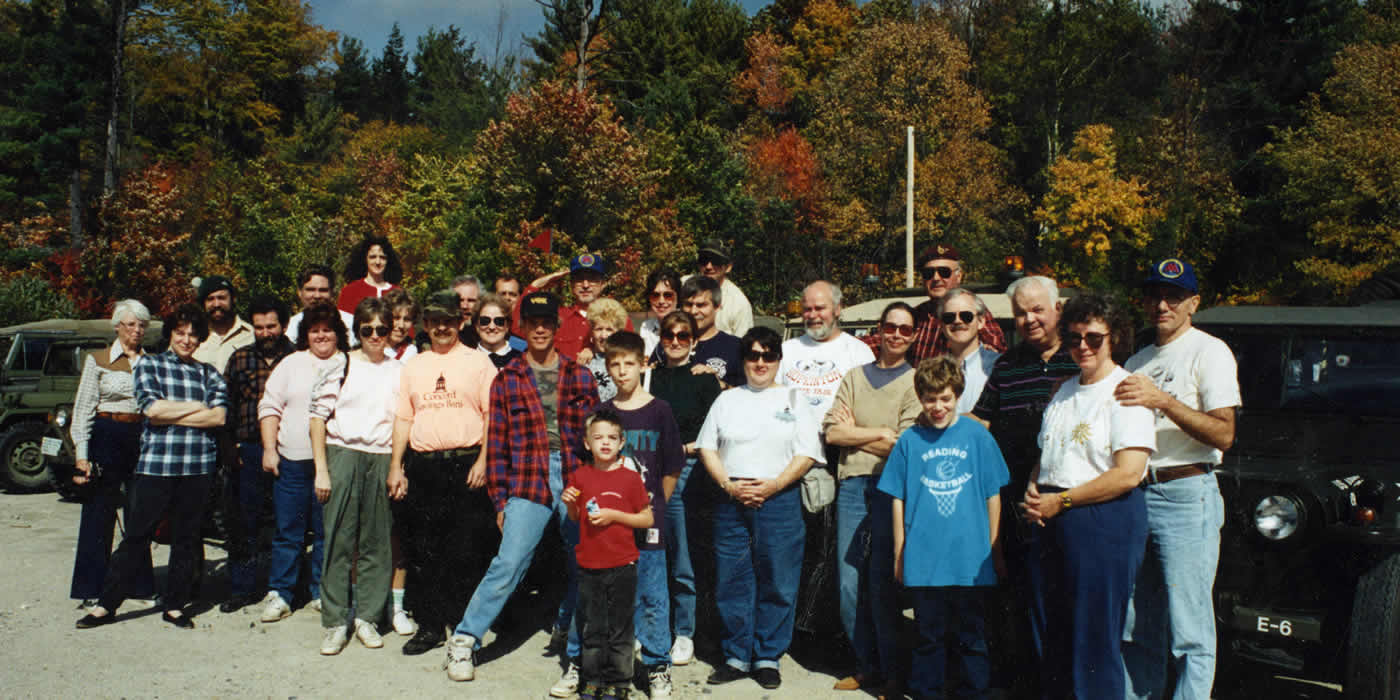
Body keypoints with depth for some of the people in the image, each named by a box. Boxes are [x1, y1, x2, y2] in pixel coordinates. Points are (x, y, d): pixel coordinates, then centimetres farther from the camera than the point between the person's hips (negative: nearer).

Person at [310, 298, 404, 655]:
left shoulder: (399, 370, 11)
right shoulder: (339, 365, 5)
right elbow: (319, 416, 3)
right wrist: (321, 469, -3)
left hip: (382, 459, 2)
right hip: (342, 455, -1)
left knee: (376, 543, 4)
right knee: (339, 541, -1)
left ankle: (367, 617, 15)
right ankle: (335, 622, 7)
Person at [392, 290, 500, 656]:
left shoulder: (478, 362, 4)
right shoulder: (414, 365, 16)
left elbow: (493, 415, -2)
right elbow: (403, 418, 16)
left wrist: (482, 460, -11)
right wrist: (396, 467, 9)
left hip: (465, 465, -4)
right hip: (422, 467, 4)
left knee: (467, 552, -2)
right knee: (423, 551, 7)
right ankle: (430, 625, 19)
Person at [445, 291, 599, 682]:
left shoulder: (580, 377, 9)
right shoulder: (506, 379, 6)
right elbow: (497, 444, 6)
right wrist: (500, 500, 2)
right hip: (528, 484, -2)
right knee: (507, 565, -9)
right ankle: (463, 642, 6)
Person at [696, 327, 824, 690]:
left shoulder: (793, 400, 8)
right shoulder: (727, 400, 14)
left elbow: (806, 454, 1)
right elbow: (707, 448, 10)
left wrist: (773, 485, -12)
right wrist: (728, 484, -6)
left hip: (779, 500, -1)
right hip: (731, 501, 2)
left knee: (777, 583, 1)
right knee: (731, 581, 4)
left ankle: (768, 658, 15)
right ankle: (736, 657, 17)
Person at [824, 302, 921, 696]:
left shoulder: (915, 380, 3)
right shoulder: (855, 376, 13)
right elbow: (832, 432, 2)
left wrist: (854, 434, -2)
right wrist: (880, 433, -6)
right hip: (852, 486, 4)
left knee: (882, 584, -3)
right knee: (849, 585, 5)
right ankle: (867, 666, 20)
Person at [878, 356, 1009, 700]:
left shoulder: (978, 436, -1)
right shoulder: (909, 440, 0)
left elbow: (993, 495, 5)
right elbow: (898, 500, 5)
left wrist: (994, 549, 7)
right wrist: (899, 553, 5)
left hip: (971, 559, 0)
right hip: (923, 559, 0)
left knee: (972, 637, 11)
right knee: (929, 636, 11)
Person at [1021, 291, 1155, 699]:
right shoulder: (1064, 391, 17)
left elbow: (1128, 473, -17)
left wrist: (1059, 501, -14)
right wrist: (1033, 493, 3)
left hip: (1105, 523, -7)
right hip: (1051, 526, 7)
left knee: (1094, 641, -1)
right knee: (1051, 638, 12)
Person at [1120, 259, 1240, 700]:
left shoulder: (1210, 352, -3)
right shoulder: (1137, 362, 19)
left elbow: (1223, 435, -14)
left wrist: (1163, 400, -22)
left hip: (1186, 497, -7)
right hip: (1135, 496, 7)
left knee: (1188, 630, -3)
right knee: (1136, 626, 12)